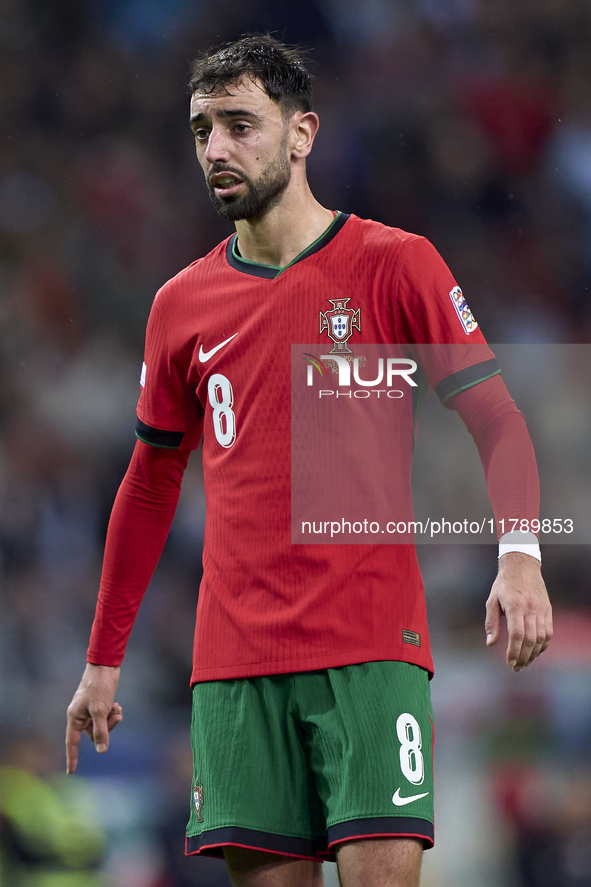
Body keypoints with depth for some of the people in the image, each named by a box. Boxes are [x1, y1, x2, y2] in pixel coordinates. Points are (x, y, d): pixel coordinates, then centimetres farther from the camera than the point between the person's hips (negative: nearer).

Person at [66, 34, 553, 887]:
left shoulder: (394, 265, 1)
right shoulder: (182, 304, 12)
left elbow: (497, 421, -1)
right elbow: (150, 484, 21)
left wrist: (519, 557, -19)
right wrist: (103, 661, 19)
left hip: (371, 648, -3)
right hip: (234, 658, 3)